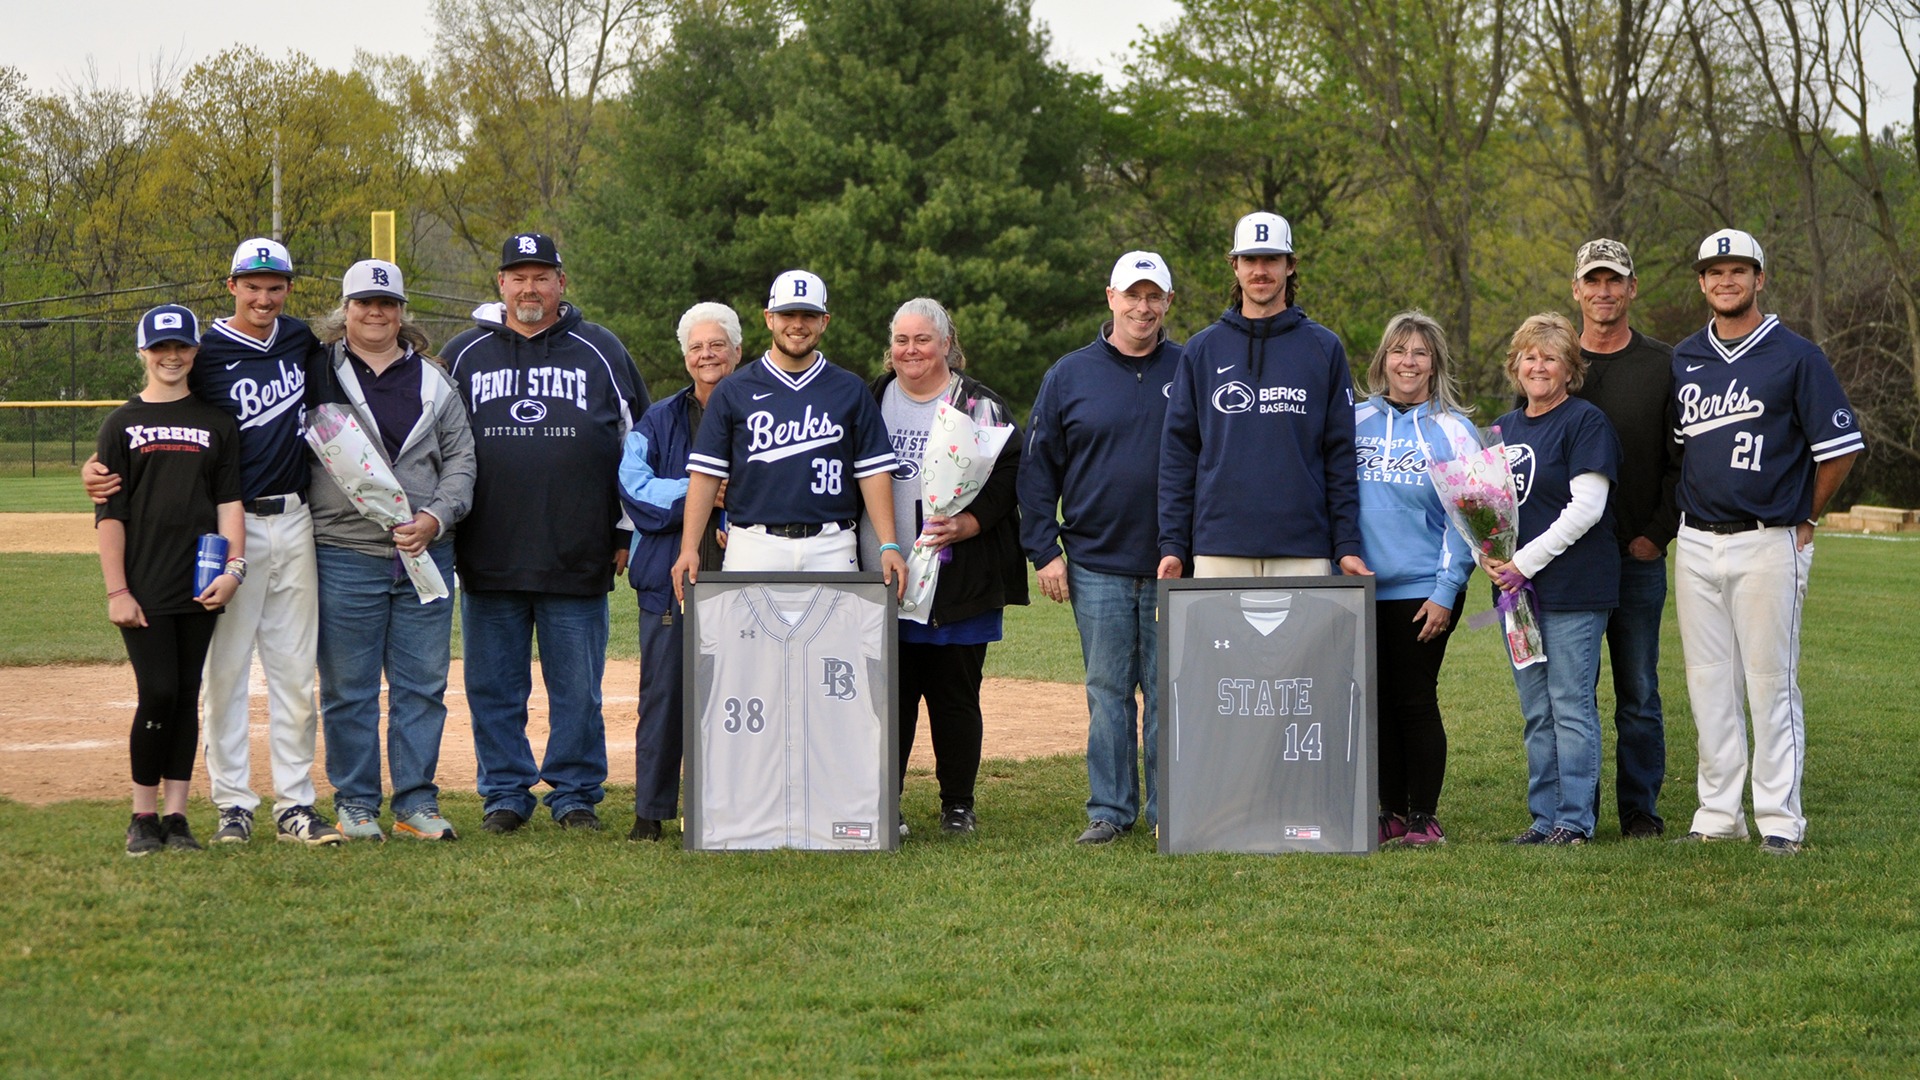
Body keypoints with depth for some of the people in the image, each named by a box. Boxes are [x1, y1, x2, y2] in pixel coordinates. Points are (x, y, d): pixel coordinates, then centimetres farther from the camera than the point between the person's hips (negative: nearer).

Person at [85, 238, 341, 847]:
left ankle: (295, 804, 13)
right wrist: (100, 468, -22)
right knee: (227, 669, 0)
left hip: (295, 523, 5)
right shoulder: (206, 355, -6)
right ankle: (232, 804, 6)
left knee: (295, 672, 7)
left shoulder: (303, 341, 9)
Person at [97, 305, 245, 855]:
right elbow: (108, 513, 1)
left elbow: (229, 501, 8)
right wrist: (116, 590, -7)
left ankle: (176, 816, 9)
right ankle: (143, 818, 2)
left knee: (187, 698, 3)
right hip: (143, 589, -2)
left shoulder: (217, 423, 11)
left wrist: (233, 567, -7)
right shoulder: (122, 424, 6)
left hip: (200, 586, 2)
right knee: (158, 694, -9)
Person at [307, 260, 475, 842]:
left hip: (426, 552, 3)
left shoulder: (432, 381, 13)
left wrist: (436, 518, -5)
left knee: (423, 685, 4)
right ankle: (355, 804, 10)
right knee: (349, 690, 1)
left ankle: (417, 803, 12)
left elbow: (461, 458, 10)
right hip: (345, 554, -3)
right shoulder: (318, 374, 5)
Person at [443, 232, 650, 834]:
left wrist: (627, 534, 8)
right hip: (488, 559, 1)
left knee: (578, 688, 3)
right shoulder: (464, 355, 10)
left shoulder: (601, 352, 9)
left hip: (578, 559, -1)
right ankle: (504, 793, 15)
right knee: (494, 687, 5)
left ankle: (576, 794, 13)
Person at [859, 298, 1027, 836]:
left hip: (956, 584, -2)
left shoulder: (980, 406, 3)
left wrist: (966, 524, -18)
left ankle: (958, 805, 13)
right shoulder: (871, 401, 14)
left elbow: (1006, 478, -3)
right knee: (889, 695, 1)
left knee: (955, 695, 2)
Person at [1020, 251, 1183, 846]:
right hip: (1097, 564, 1)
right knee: (1108, 691, 4)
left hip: (1175, 567, 0)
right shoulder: (1069, 375, 6)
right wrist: (1043, 551, 0)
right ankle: (1110, 809, 11)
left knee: (1169, 691, 3)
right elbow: (1038, 467, 7)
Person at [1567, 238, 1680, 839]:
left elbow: (1683, 462, 4)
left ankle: (1641, 810, 10)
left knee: (1638, 694, 3)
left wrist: (1658, 533, -6)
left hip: (1638, 558, -1)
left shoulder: (1662, 368, 5)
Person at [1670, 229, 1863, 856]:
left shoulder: (1796, 357, -3)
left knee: (1771, 682, -4)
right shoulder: (1683, 360, 12)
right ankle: (1718, 813, 15)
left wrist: (1803, 521, 1)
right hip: (1696, 544, 5)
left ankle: (1780, 820, 1)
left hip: (1768, 545, -5)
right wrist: (1667, 522, 14)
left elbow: (1840, 448, -3)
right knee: (1708, 684, 8)